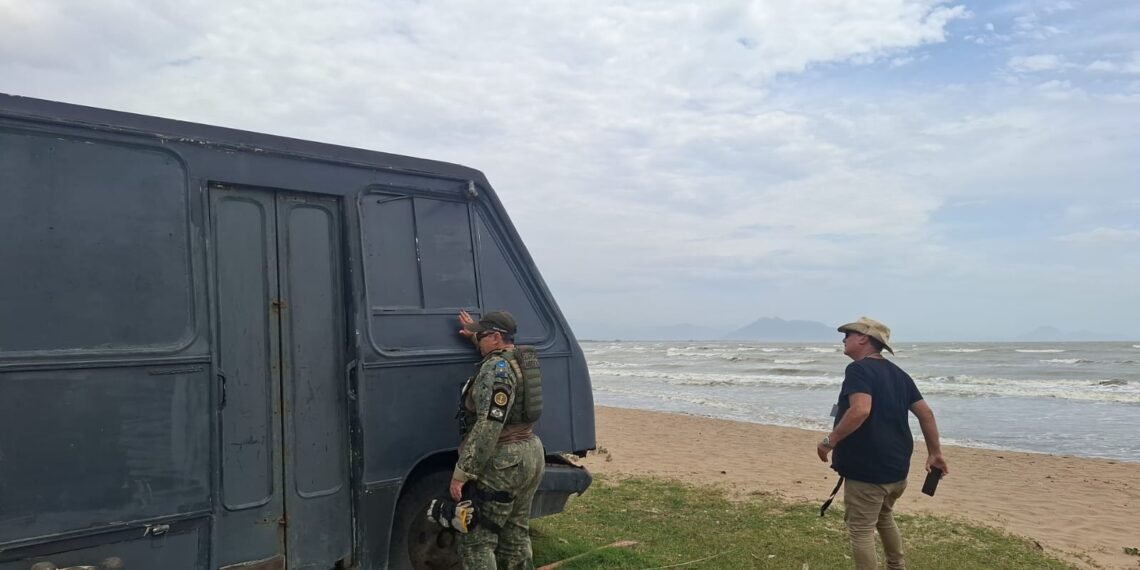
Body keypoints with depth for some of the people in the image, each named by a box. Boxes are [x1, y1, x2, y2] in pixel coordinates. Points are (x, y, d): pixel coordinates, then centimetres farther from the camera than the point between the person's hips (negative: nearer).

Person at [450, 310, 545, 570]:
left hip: (504, 463, -10)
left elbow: (488, 427, -25)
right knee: (516, 534, 16)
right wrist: (476, 336, 36)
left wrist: (462, 471, -23)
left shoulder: (495, 369, -17)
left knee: (476, 540, -2)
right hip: (531, 454, 10)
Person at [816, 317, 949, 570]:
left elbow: (860, 410, -31)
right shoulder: (898, 373, 11)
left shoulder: (858, 369, -15)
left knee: (861, 530, 2)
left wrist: (830, 441, -23)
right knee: (884, 518, 29)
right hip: (896, 465, 9)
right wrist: (934, 453, 18)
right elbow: (926, 413, 11)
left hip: (866, 468, -9)